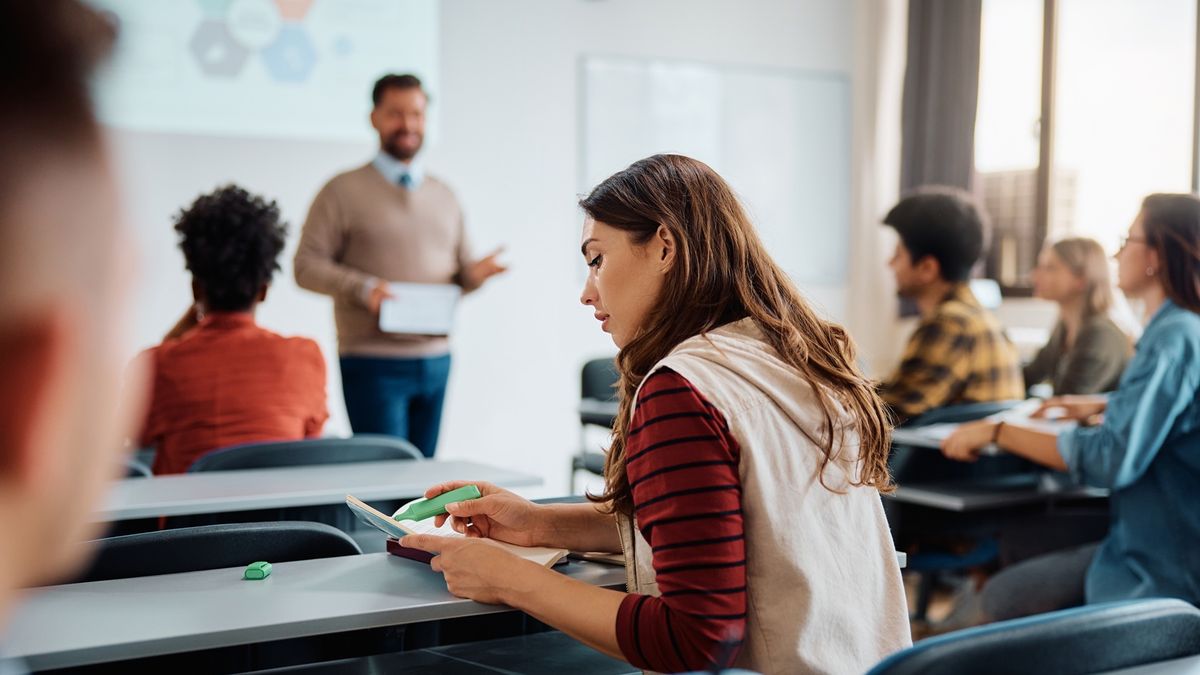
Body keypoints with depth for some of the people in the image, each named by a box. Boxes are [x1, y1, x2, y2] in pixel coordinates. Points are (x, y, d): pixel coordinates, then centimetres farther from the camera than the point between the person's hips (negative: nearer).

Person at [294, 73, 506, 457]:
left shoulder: (443, 196, 18)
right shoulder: (344, 191, 1)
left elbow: (460, 269, 20)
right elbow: (306, 266, -4)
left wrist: (474, 273, -5)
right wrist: (362, 288, -20)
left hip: (436, 358, 5)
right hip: (373, 361, -5)